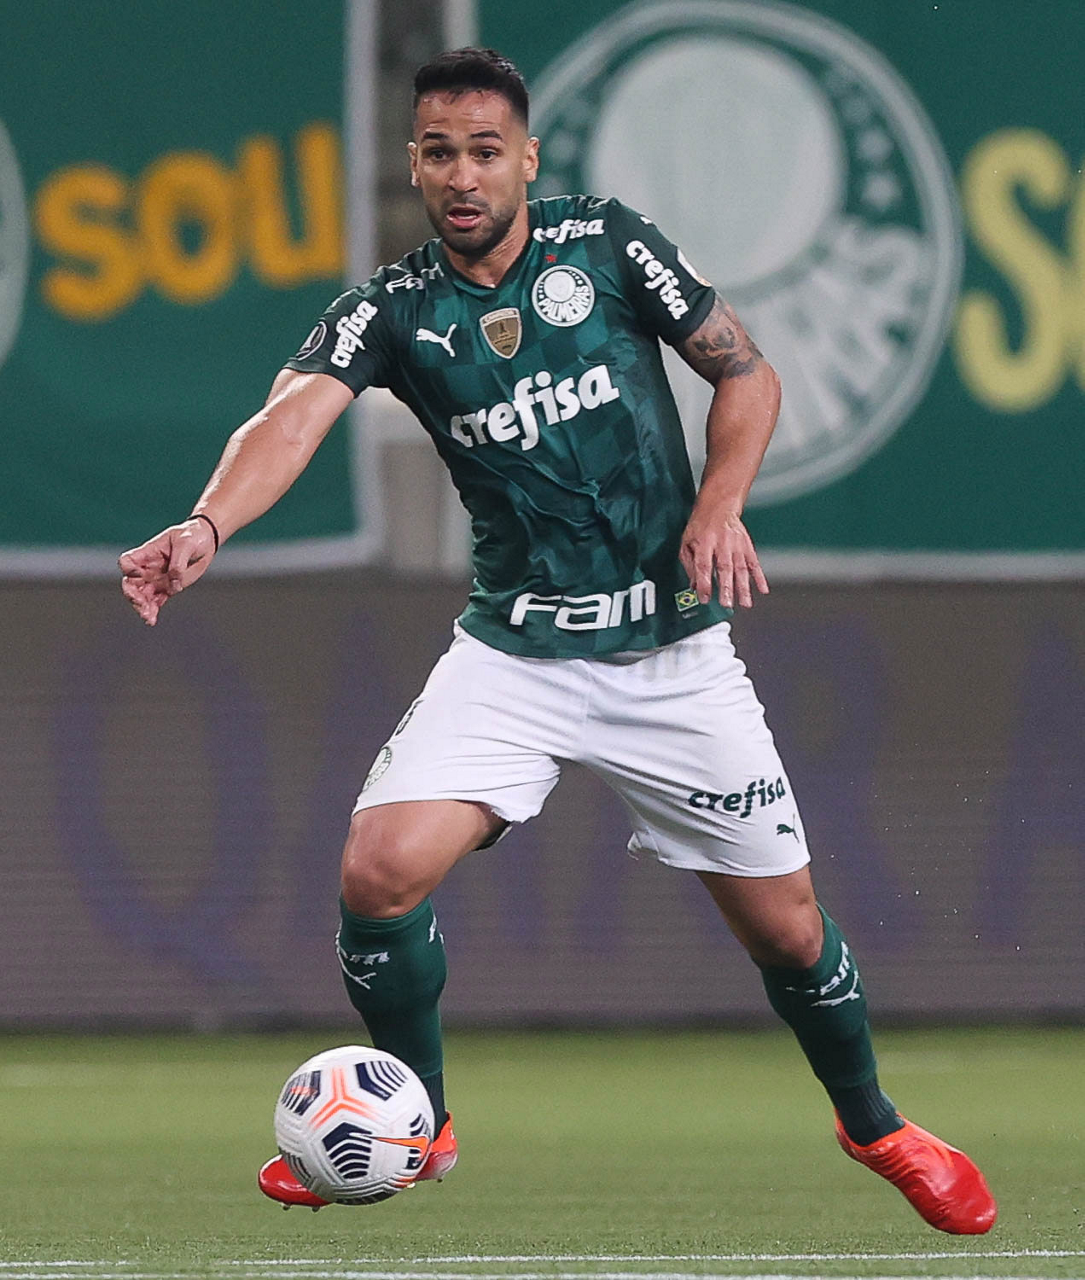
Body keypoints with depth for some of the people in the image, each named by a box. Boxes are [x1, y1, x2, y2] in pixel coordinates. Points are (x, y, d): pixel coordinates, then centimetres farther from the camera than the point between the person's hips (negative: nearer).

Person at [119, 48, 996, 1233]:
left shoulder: (606, 245, -3)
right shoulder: (394, 310, -4)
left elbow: (746, 372, 5)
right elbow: (296, 415, -23)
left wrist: (720, 505, -13)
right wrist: (207, 525, -43)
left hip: (673, 649, 0)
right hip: (515, 653, 0)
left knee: (783, 926, 3)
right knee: (380, 872, -19)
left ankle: (874, 1125, 33)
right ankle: (416, 1128, 6)